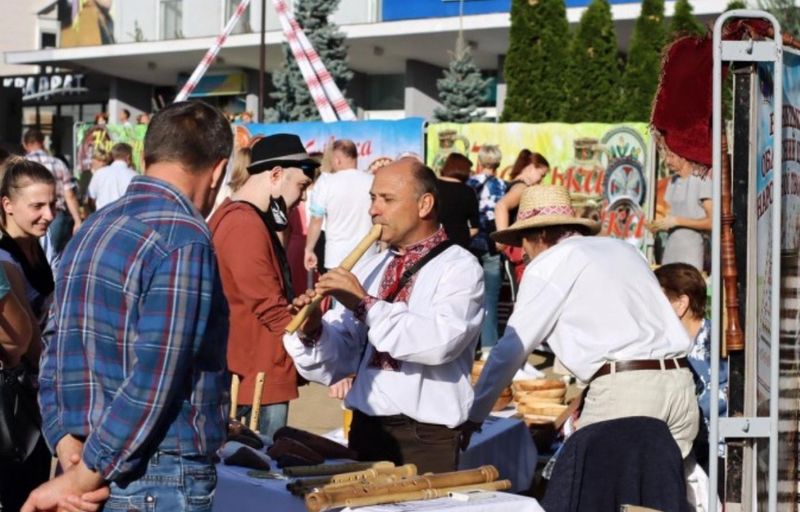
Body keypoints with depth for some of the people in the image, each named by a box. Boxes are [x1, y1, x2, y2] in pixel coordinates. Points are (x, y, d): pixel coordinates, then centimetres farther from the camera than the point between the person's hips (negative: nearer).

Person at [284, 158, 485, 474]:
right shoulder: (369, 267, 12)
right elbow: (339, 359, 9)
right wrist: (312, 333, -11)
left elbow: (439, 342, -23)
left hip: (426, 439, -5)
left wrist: (366, 304, -22)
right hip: (366, 431, 5)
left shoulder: (459, 267, -5)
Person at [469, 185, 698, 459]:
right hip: (681, 383, 7)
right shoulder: (621, 247, 24)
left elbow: (512, 348, 4)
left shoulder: (549, 263, 4)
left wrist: (472, 417, 12)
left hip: (623, 388, -7)